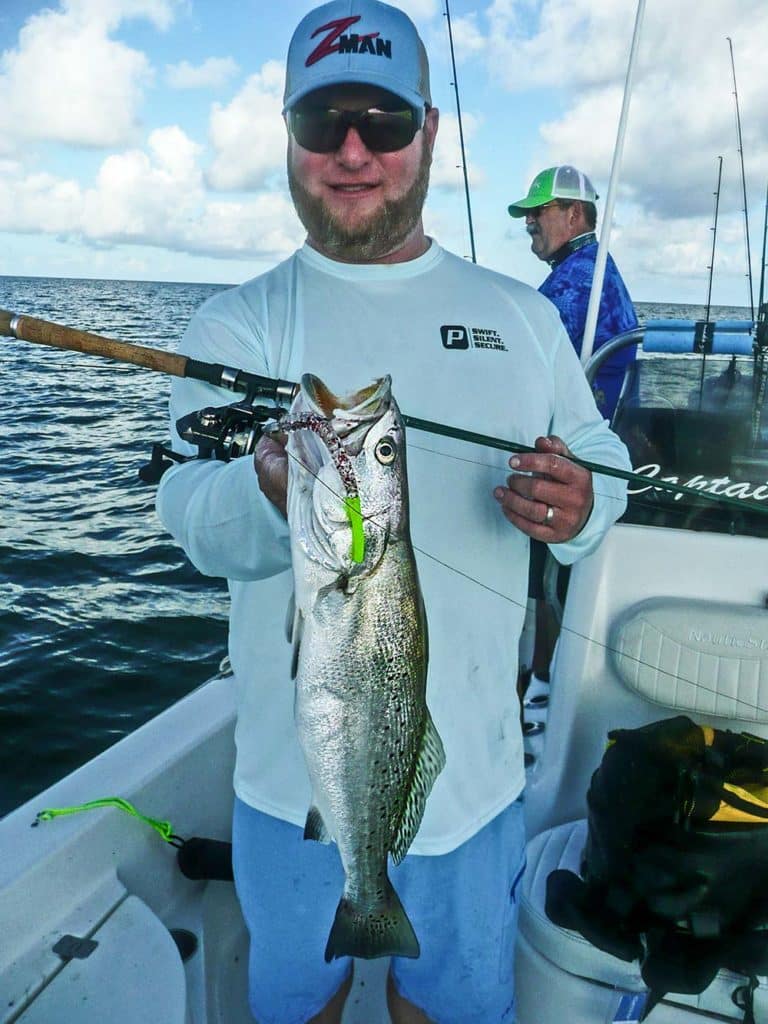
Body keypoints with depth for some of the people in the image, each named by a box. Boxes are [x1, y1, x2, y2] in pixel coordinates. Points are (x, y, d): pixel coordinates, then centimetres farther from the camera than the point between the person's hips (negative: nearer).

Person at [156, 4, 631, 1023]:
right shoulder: (238, 321, -5)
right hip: (299, 773, -1)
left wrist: (579, 507, -16)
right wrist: (274, 487, -41)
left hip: (474, 766, 2)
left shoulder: (522, 314, 4)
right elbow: (192, 515, -19)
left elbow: (604, 459, 8)